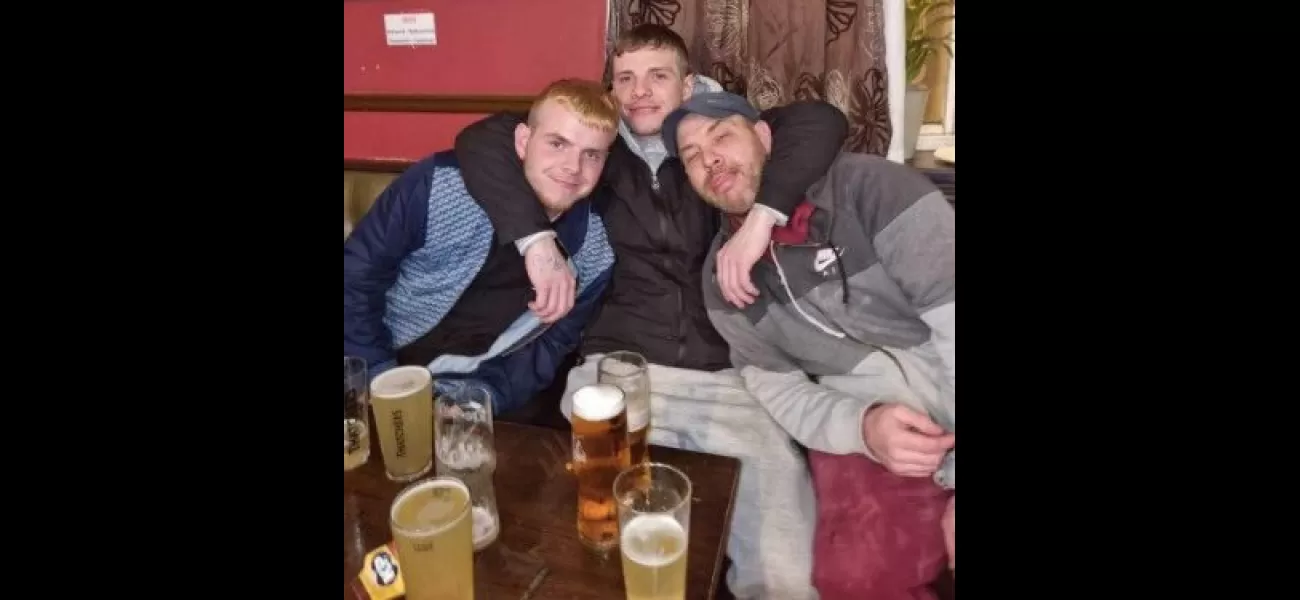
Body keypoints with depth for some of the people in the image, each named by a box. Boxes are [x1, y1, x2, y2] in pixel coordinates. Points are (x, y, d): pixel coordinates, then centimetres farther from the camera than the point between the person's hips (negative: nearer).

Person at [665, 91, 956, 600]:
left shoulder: (865, 184, -6)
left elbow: (950, 310, -12)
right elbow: (776, 388, 3)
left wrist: (957, 481, -18)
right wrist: (862, 426, -18)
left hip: (946, 415, -1)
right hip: (862, 430, 2)